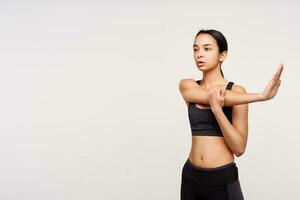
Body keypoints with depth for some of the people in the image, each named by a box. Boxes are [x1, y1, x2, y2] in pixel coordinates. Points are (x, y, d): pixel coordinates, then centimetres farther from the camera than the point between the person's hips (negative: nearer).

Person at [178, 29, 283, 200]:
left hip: (223, 180, -3)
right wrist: (261, 96, -22)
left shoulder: (236, 91, -9)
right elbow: (214, 96, -21)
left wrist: (217, 109, -26)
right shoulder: (187, 86, 0)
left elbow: (239, 148, -14)